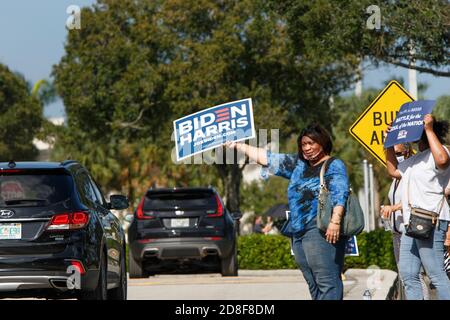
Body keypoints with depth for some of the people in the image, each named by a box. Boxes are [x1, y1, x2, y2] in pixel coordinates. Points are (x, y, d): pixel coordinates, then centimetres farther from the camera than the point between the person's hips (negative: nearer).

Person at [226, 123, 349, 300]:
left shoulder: (334, 165, 0)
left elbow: (340, 194, -13)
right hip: (298, 233, 8)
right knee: (313, 284, 4)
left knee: (327, 282, -14)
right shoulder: (297, 164, 21)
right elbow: (268, 158, 23)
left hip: (320, 231, -8)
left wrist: (335, 221, -26)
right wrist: (239, 146, 21)